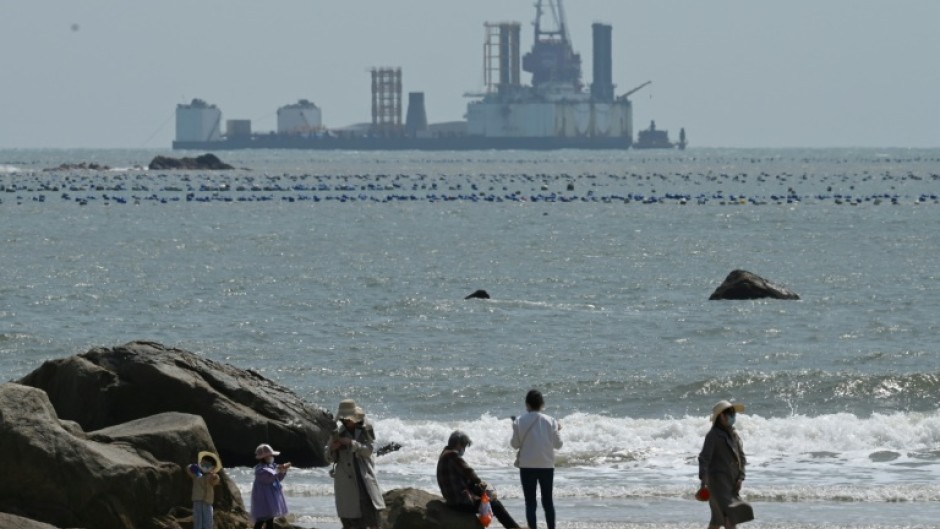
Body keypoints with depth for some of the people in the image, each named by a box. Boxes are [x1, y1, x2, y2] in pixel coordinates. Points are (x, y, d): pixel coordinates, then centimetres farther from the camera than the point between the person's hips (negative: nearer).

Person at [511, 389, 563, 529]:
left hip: (527, 466, -1)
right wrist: (558, 430, 18)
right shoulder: (550, 421, -4)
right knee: (548, 500, 11)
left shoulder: (519, 422, -7)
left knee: (530, 503, 3)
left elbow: (515, 444, -2)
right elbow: (557, 444, 0)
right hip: (547, 465, 1)